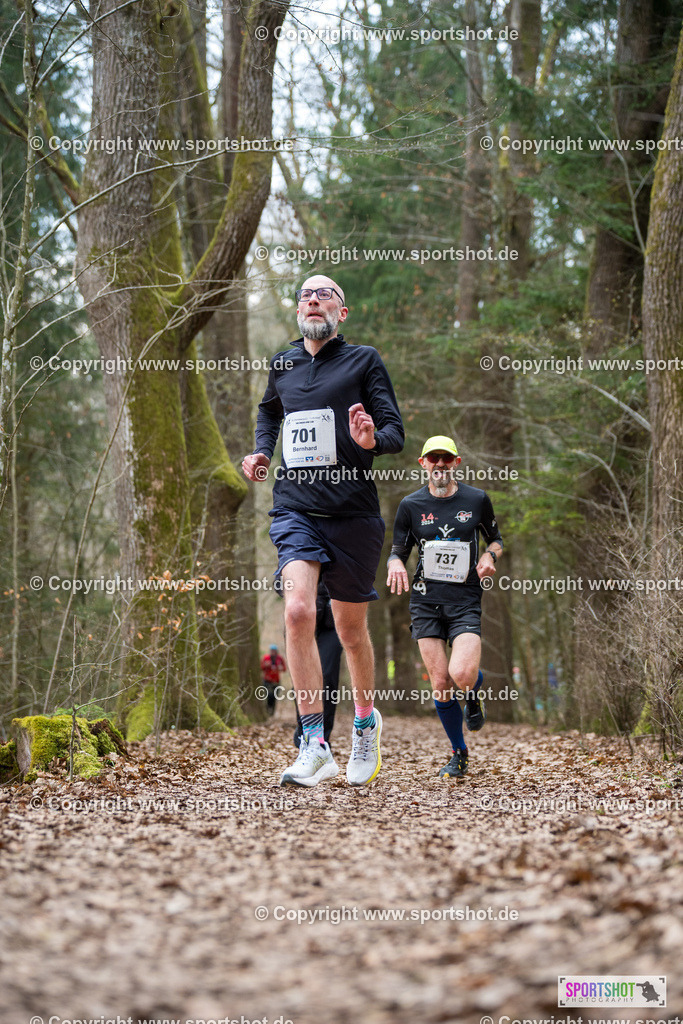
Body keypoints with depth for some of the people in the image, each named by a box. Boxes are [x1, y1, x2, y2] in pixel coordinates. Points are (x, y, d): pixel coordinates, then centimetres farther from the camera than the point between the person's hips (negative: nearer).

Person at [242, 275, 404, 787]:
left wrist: (372, 438, -25)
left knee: (351, 629, 9)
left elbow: (396, 432, -2)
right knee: (298, 613, -20)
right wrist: (262, 453, 16)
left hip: (353, 514, -2)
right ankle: (315, 748, -19)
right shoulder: (282, 365, 13)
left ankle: (366, 720, 37)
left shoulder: (364, 360, 1)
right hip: (296, 509, 2)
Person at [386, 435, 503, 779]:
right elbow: (397, 551, 9)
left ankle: (474, 692, 17)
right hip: (426, 601, 1)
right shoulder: (411, 504, 4)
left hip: (465, 600, -1)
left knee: (461, 675, -22)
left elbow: (495, 539, 17)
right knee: (440, 684, -3)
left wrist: (489, 556, -6)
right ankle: (459, 753, 16)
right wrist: (396, 564, -14)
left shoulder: (477, 499, 4)